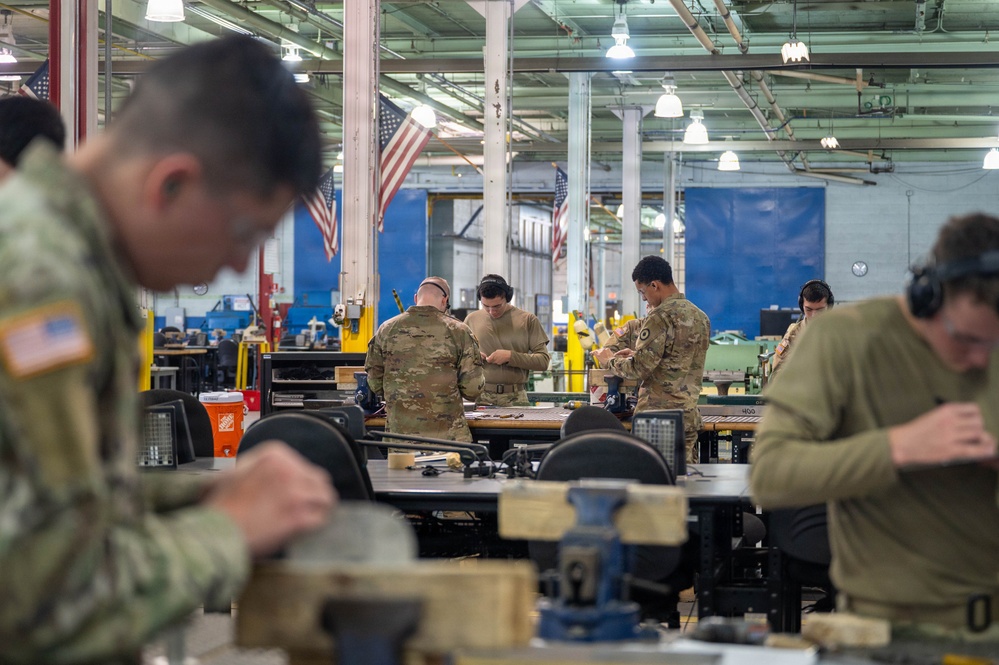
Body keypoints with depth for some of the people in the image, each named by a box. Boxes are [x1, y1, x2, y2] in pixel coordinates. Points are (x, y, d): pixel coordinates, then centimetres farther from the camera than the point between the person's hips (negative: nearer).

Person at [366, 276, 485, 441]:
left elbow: (375, 384, 7)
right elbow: (472, 389, -6)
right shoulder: (458, 332, -4)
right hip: (446, 433, -2)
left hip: (399, 433, 2)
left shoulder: (386, 330, 2)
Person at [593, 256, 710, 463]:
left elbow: (640, 369, -14)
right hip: (689, 417, 8)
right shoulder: (701, 317, 13)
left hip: (658, 412, -8)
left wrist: (610, 361, 4)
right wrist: (637, 355, 22)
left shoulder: (660, 316, -13)